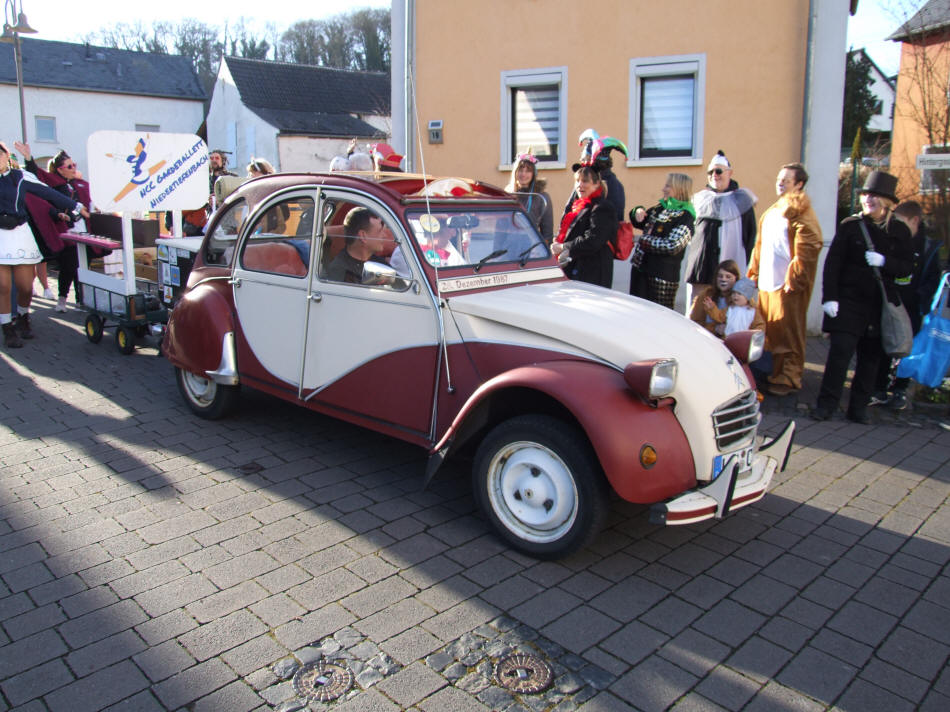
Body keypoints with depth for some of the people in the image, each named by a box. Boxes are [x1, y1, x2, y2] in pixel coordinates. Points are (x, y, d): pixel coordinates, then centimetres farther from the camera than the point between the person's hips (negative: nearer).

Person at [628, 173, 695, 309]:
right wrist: (637, 212, 4)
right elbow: (640, 223, 27)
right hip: (640, 267, 8)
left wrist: (645, 240, -13)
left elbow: (672, 246, -23)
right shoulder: (660, 208, 11)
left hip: (662, 276, -8)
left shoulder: (685, 216, -12)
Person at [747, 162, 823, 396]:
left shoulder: (801, 214, -9)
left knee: (788, 334, -2)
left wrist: (793, 280, -17)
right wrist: (754, 274, 18)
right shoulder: (771, 212, 18)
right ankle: (771, 372, 25)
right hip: (767, 283, 8)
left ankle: (788, 379, 7)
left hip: (788, 285, -8)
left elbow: (806, 251, -16)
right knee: (769, 332, 13)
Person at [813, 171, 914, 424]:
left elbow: (907, 267, 4)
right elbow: (832, 263, -2)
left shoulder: (899, 230, 7)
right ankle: (827, 403, 2)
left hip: (882, 304, 3)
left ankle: (859, 407, 17)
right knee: (840, 352, -7)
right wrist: (829, 297, -10)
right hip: (850, 301, -2)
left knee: (871, 357, 7)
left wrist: (884, 261, -16)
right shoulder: (850, 225, 1)